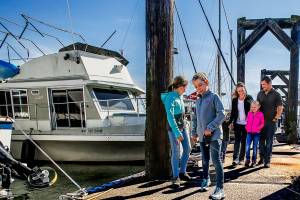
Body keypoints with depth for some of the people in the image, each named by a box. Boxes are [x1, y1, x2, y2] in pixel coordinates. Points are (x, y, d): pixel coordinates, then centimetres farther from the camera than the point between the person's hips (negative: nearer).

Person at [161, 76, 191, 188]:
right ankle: (175, 177, 7)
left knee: (187, 149, 11)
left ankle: (182, 172, 26)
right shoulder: (170, 98, -18)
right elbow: (170, 117, -25)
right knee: (176, 153, -4)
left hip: (183, 127, 8)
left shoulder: (180, 96, 6)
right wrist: (177, 133, -28)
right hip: (174, 128, -8)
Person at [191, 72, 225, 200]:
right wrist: (194, 132, 15)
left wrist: (210, 128, -18)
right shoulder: (197, 100, 14)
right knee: (205, 160, 16)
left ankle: (220, 189, -6)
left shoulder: (213, 97, -6)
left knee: (216, 161, -9)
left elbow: (222, 114, -14)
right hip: (202, 136, 6)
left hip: (214, 135, -6)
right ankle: (206, 179, 37)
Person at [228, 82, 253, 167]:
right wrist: (231, 122, 4)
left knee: (244, 141, 9)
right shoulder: (234, 100, 2)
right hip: (237, 123, 1)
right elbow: (233, 112, 8)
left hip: (246, 124, -1)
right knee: (237, 140, -5)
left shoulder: (249, 98, -4)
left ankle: (241, 158, 18)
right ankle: (235, 159, -9)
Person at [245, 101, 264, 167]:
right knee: (247, 146, -5)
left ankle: (254, 161, 14)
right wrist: (246, 127, 5)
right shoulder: (249, 113, 8)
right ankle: (247, 159, 5)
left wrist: (258, 128, -13)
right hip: (249, 132, 3)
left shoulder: (260, 114, -3)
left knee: (255, 147, 5)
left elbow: (262, 123, 0)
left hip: (256, 133, -2)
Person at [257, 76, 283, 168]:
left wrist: (275, 119, -9)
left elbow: (280, 108, -4)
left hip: (271, 122, -4)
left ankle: (267, 161, 7)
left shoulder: (276, 94, -5)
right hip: (261, 121, 4)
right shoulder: (260, 94, 7)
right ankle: (262, 158, 22)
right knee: (261, 140, 8)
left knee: (269, 142, 1)